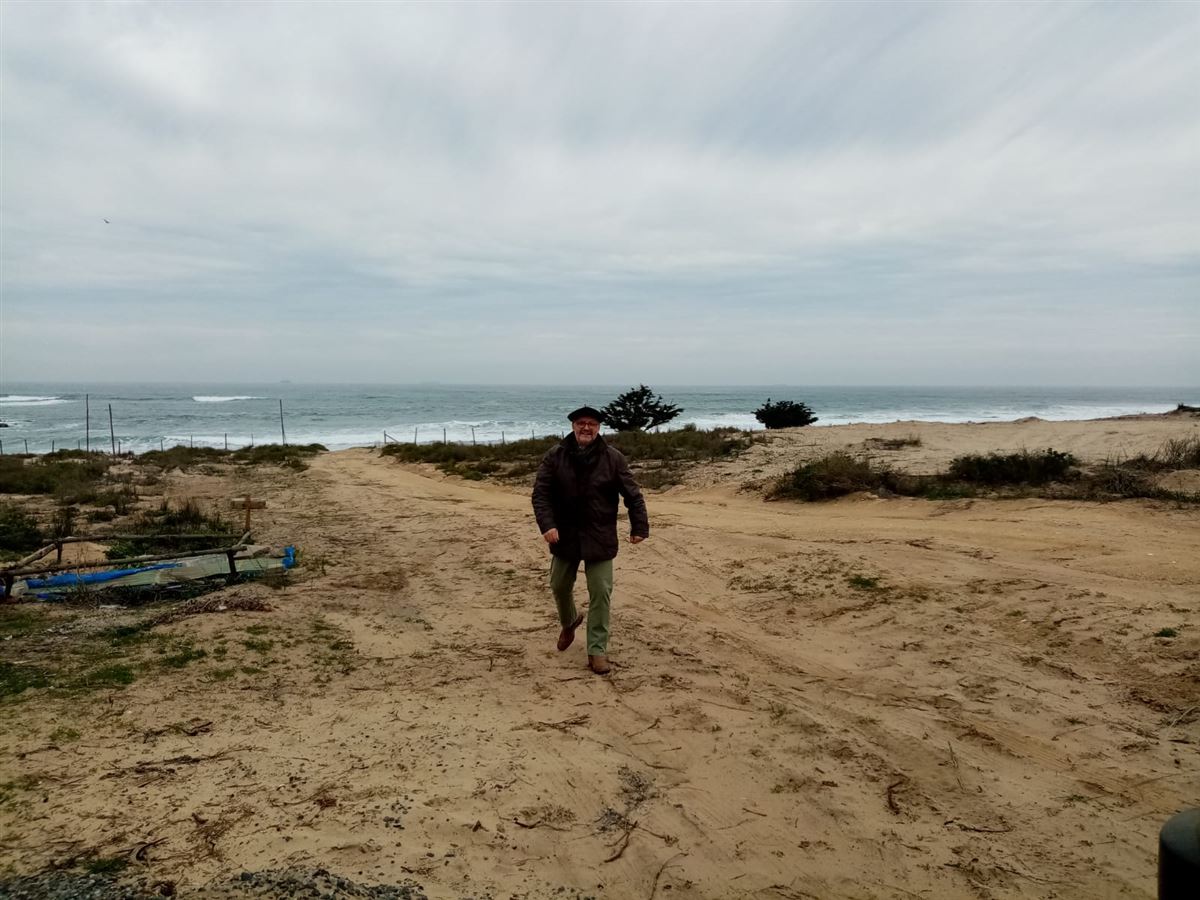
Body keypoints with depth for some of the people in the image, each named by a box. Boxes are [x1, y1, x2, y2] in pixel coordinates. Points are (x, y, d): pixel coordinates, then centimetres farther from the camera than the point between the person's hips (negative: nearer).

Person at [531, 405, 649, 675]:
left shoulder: (613, 458, -7)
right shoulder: (554, 456, -5)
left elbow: (632, 494, -3)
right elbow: (540, 493, -8)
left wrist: (639, 527, -7)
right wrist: (546, 524, -22)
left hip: (600, 538, -2)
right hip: (565, 536, 2)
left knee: (600, 594, -2)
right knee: (560, 586, 16)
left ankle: (597, 650, 8)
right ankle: (569, 622, 47)